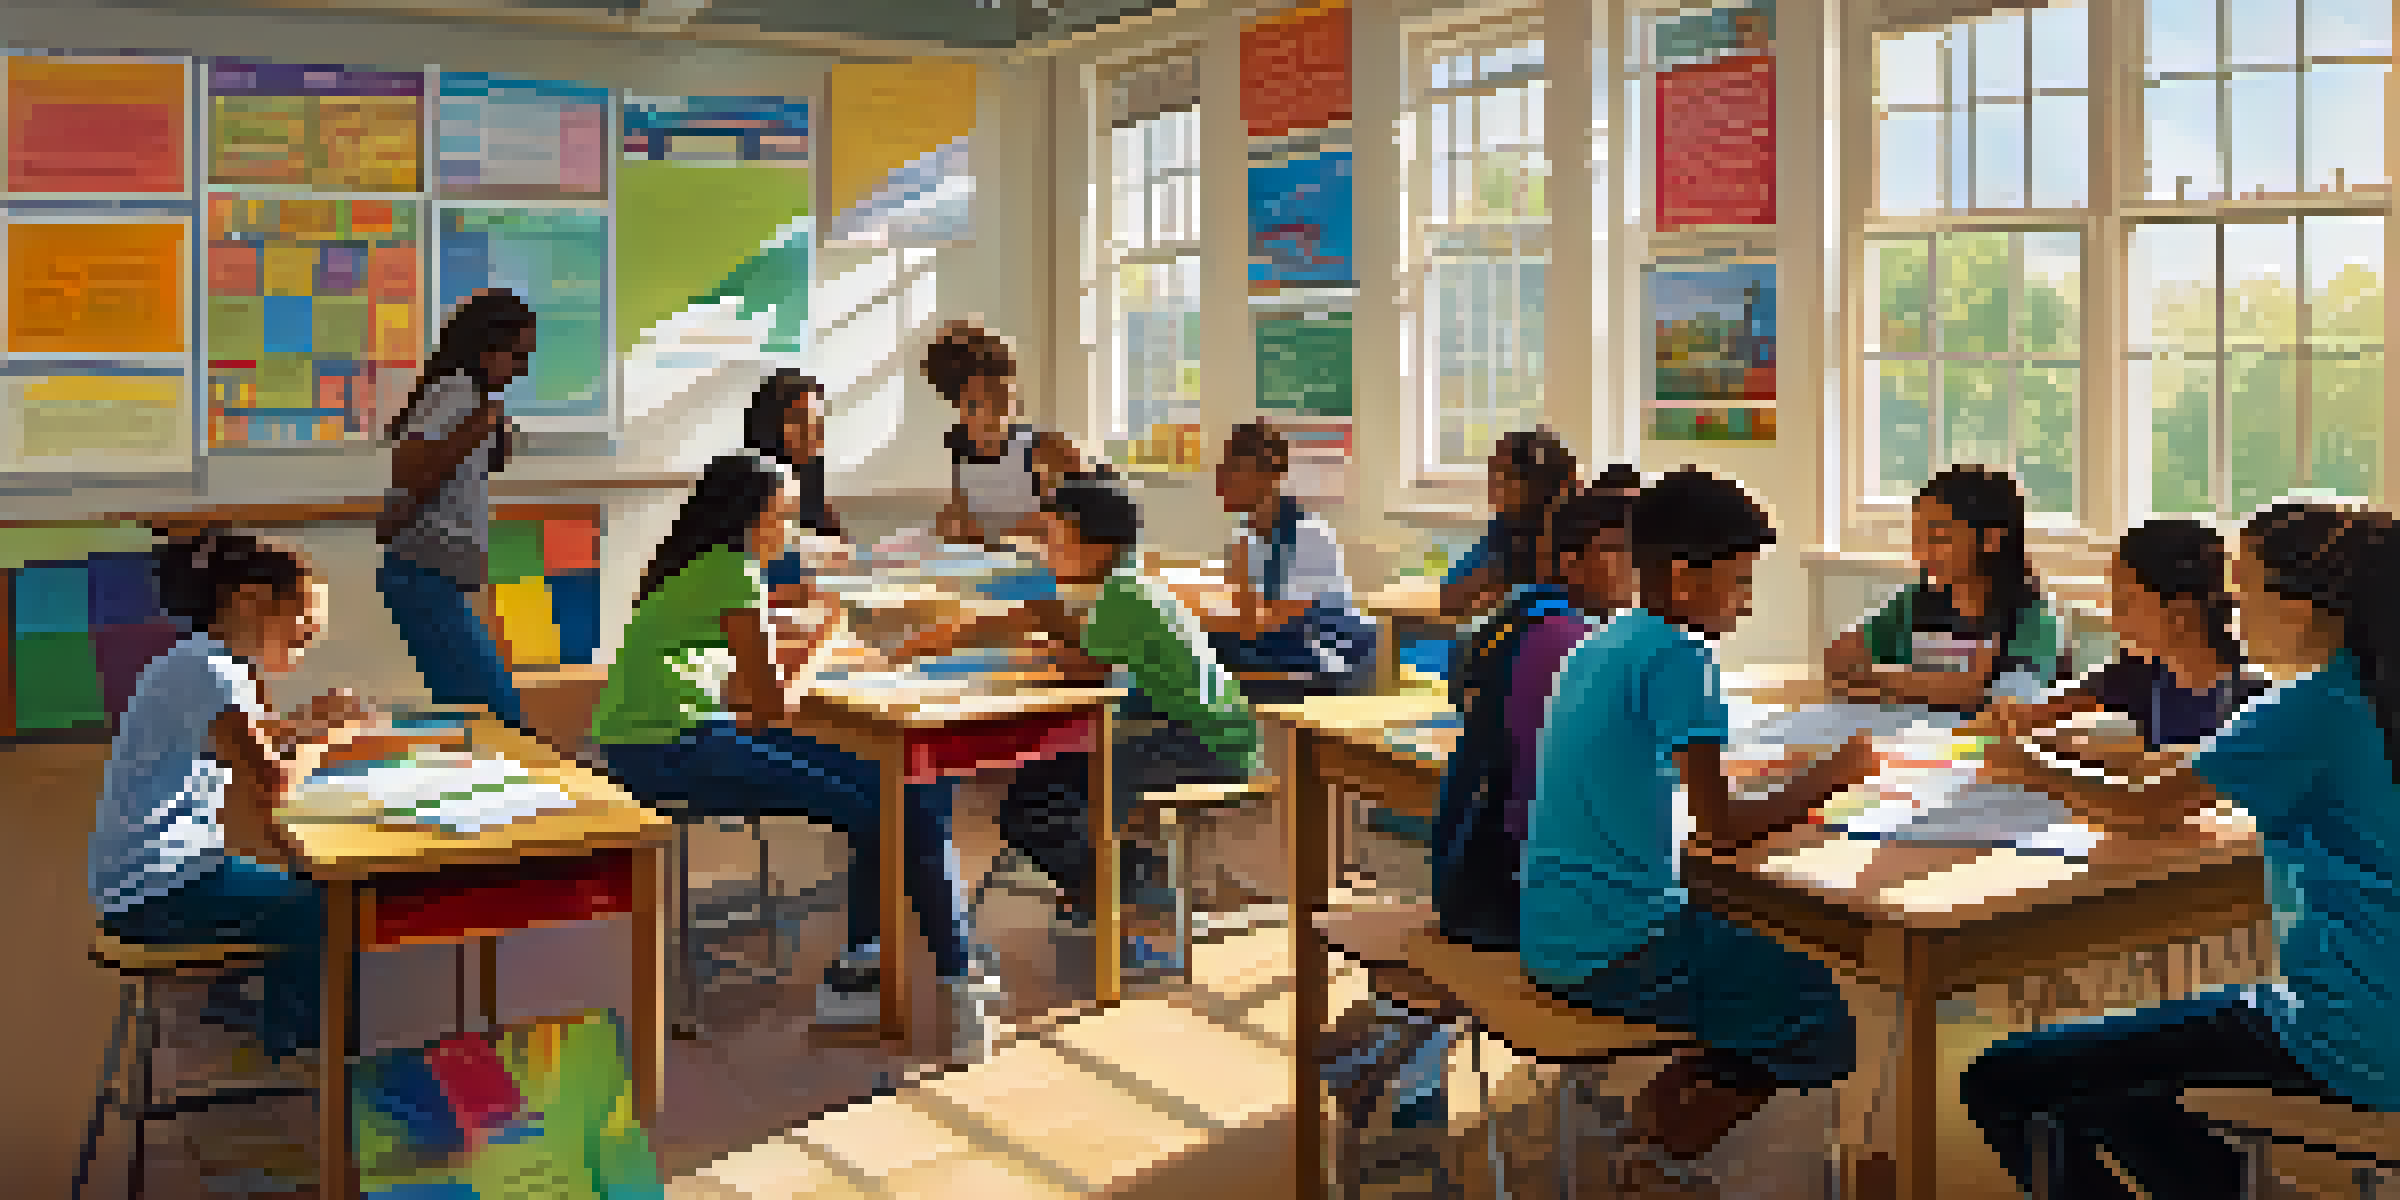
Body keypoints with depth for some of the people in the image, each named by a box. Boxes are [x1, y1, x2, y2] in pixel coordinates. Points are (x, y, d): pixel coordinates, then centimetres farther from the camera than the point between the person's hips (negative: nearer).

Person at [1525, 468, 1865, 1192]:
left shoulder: (1605, 643, 11)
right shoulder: (1677, 657, -17)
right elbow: (1718, 828, -21)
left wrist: (1790, 800, 12)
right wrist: (1827, 779, -7)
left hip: (1552, 930, 9)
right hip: (1611, 940, -9)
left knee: (1772, 966, 26)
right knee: (1826, 1034, 1)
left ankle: (1655, 1127, 19)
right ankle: (1659, 1157, 9)